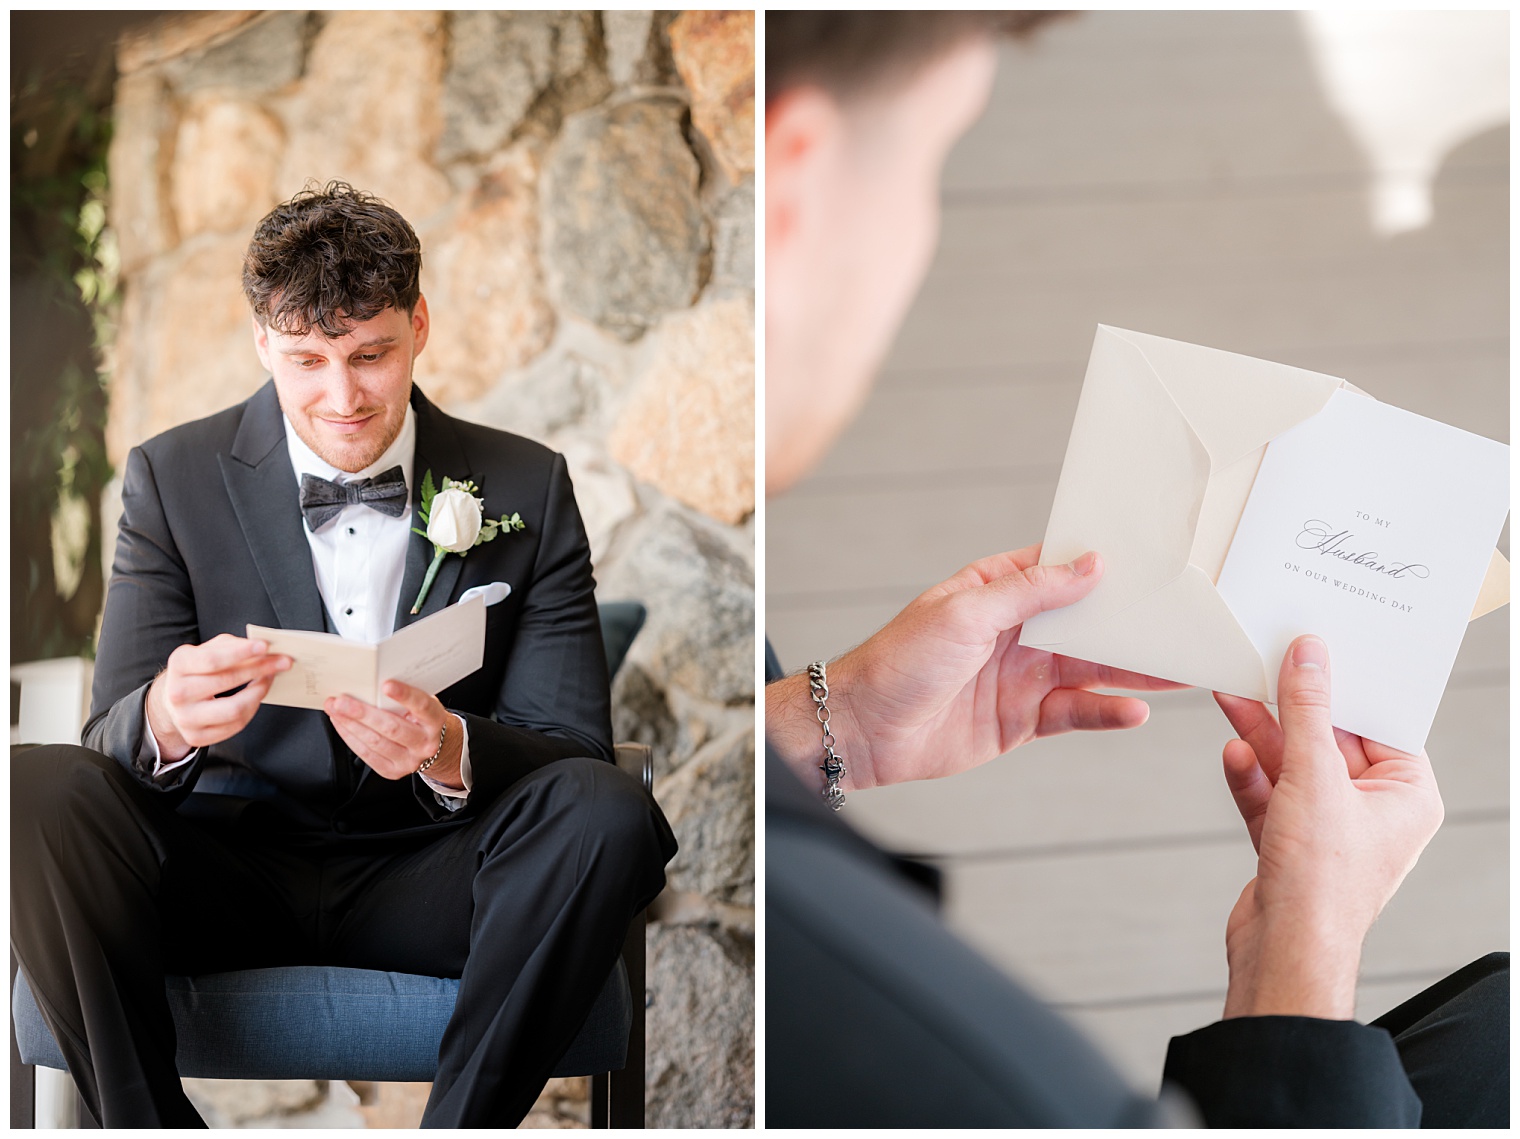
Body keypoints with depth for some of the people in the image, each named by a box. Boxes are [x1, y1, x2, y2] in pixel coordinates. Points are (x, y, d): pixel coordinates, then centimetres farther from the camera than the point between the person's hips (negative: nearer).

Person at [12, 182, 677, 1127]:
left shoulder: (526, 490, 1)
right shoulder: (173, 478, 1)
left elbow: (573, 751, -4)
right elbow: (114, 737, -4)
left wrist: (449, 750, -28)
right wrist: (168, 718, -31)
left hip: (421, 879, 0)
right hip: (233, 863, 0)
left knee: (606, 811, -30)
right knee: (39, 792, -28)